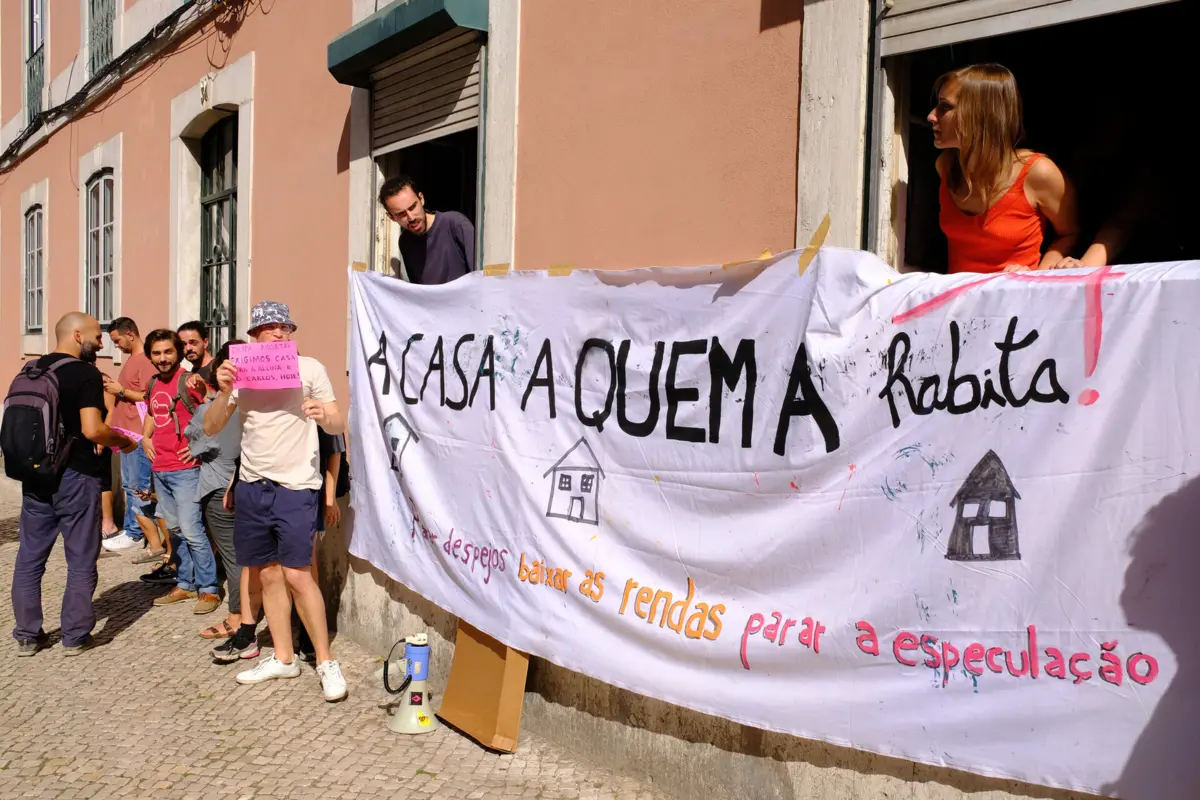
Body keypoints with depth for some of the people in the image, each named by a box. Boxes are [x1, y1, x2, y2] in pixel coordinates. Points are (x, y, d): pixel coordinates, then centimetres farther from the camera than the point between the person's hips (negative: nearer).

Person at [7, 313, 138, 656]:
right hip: (75, 476, -7)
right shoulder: (86, 373, -13)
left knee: (29, 557, 13)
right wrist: (124, 441, -5)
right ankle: (75, 636, 11)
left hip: (36, 475, 7)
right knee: (81, 560, 5)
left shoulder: (32, 369, 9)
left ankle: (27, 635, 21)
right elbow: (92, 430, -23)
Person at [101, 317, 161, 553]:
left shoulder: (146, 361, -14)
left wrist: (121, 391, -14)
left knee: (139, 489, -8)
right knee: (129, 486, 14)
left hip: (139, 435, -10)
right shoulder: (131, 359, 16)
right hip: (126, 433, 10)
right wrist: (114, 386, 9)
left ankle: (155, 544, -5)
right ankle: (132, 533, 23)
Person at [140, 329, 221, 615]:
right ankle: (185, 584, 26)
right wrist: (146, 437, 14)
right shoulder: (153, 384, 11)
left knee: (191, 531, -8)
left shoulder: (189, 381, -13)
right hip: (159, 469, 8)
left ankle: (209, 589, 2)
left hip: (185, 469, -8)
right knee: (174, 530, 15)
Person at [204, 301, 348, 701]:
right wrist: (225, 393, -13)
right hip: (252, 486, 5)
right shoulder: (241, 372, 7)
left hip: (295, 487, -5)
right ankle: (283, 658, 25)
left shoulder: (309, 368, -3)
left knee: (296, 574, -10)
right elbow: (210, 428, 4)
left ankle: (326, 661, 2)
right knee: (267, 574, 11)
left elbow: (338, 426, -5)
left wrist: (324, 416, -28)